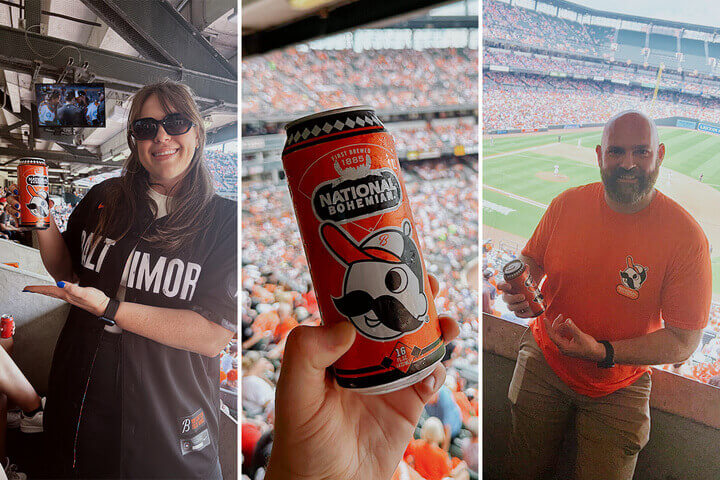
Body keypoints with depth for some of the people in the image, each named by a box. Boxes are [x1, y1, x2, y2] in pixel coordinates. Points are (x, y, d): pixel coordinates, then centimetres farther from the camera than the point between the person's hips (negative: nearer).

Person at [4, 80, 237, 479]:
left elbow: (212, 337, -19)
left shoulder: (225, 220, -13)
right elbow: (68, 272, 14)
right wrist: (44, 225, -5)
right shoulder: (104, 199, -1)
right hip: (79, 398, 4)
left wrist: (108, 308, -23)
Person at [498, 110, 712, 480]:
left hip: (618, 389, -2)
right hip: (544, 361, 2)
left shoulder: (687, 237, -18)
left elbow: (684, 341, -15)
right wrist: (520, 289, -15)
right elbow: (531, 259, 8)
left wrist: (603, 352, -27)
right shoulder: (567, 204, -9)